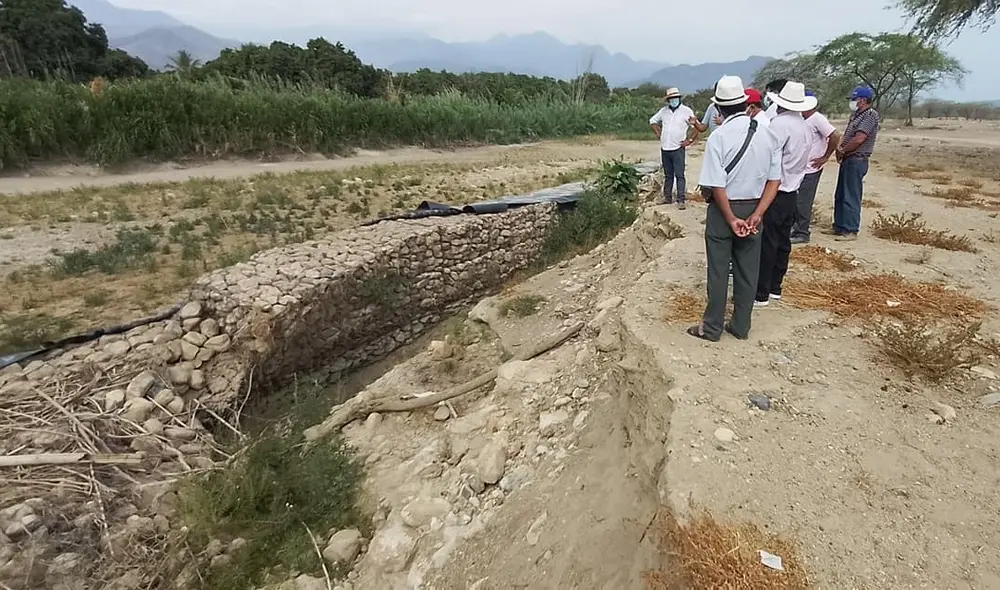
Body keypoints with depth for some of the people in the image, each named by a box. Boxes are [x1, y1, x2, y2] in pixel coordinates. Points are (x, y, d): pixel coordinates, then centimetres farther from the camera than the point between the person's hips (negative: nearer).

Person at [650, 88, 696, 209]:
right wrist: (658, 134, 13)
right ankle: (667, 197, 22)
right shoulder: (664, 111, 9)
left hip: (678, 148, -5)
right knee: (668, 175, 14)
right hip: (664, 148, 5)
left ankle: (681, 200, -5)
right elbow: (652, 121, 23)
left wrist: (688, 140, -7)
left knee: (679, 175, -6)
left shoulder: (686, 111, -4)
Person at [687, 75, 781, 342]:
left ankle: (712, 327, 17)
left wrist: (731, 219, -12)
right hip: (753, 209, 5)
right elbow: (774, 180, -2)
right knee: (747, 270, 13)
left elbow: (717, 186, -19)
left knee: (718, 271, 6)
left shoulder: (718, 137, -15)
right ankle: (741, 326, 25)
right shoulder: (767, 134, 0)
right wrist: (756, 215, -6)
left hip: (724, 209, -4)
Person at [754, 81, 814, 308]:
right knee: (782, 242, 13)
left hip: (774, 193, -8)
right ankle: (775, 288, 23)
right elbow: (803, 162, 16)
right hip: (792, 194, 9)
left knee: (766, 244, -3)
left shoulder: (780, 123, -15)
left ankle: (761, 294, 2)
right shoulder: (805, 128, 12)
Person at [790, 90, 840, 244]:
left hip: (810, 169, -9)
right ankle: (798, 227, 27)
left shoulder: (817, 118, -14)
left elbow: (835, 136, -21)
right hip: (800, 167, 9)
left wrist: (825, 157, -16)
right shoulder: (804, 120, 11)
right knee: (796, 201, 15)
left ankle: (802, 233, 3)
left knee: (803, 202, -4)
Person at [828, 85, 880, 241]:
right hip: (848, 159, 10)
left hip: (857, 160, -10)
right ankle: (839, 226, 22)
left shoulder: (871, 115, -13)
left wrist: (842, 151, -9)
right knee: (840, 196, 14)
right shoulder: (856, 114, 16)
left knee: (851, 197, -7)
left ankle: (851, 231, -3)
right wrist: (839, 147, -2)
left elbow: (858, 139, -21)